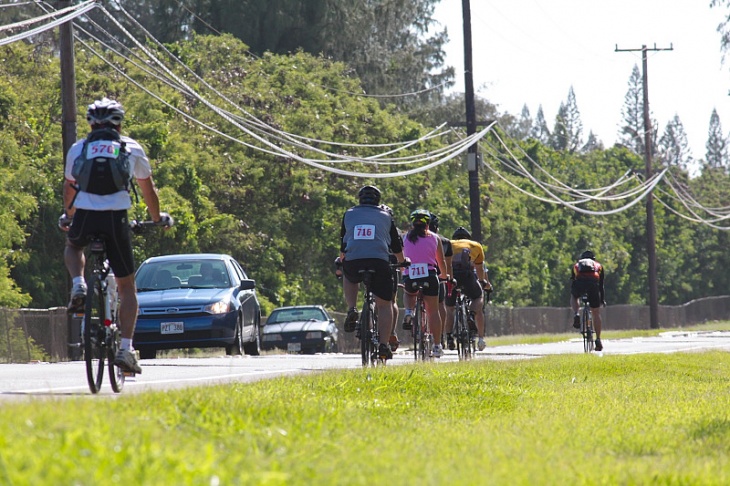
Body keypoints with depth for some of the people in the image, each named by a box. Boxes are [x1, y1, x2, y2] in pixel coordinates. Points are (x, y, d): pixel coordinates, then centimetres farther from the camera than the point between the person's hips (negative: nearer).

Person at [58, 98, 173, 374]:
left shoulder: (78, 149, 16)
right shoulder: (132, 149, 14)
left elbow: (69, 188, 29)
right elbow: (148, 190, 25)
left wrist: (68, 216, 48)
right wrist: (157, 218, 42)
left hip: (84, 217, 1)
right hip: (116, 219, -1)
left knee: (72, 245, 38)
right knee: (127, 287, 12)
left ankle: (78, 285, 8)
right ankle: (125, 349, 0)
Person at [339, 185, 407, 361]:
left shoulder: (349, 214, 18)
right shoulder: (385, 216, 17)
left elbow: (342, 243, 26)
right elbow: (397, 245, 25)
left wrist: (341, 261, 45)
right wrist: (402, 261, 45)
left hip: (353, 262, 1)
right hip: (379, 262, -1)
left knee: (349, 278, 36)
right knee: (384, 304, 11)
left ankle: (351, 310, 13)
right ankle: (384, 345, 1)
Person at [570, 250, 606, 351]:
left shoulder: (576, 265, 36)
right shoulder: (598, 266, 35)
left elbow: (572, 283, 39)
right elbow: (601, 286, 37)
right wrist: (602, 300, 47)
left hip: (579, 282, 0)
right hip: (593, 281, 0)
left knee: (574, 297, 35)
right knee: (596, 313, 13)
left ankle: (576, 315, 7)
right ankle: (598, 340, 10)